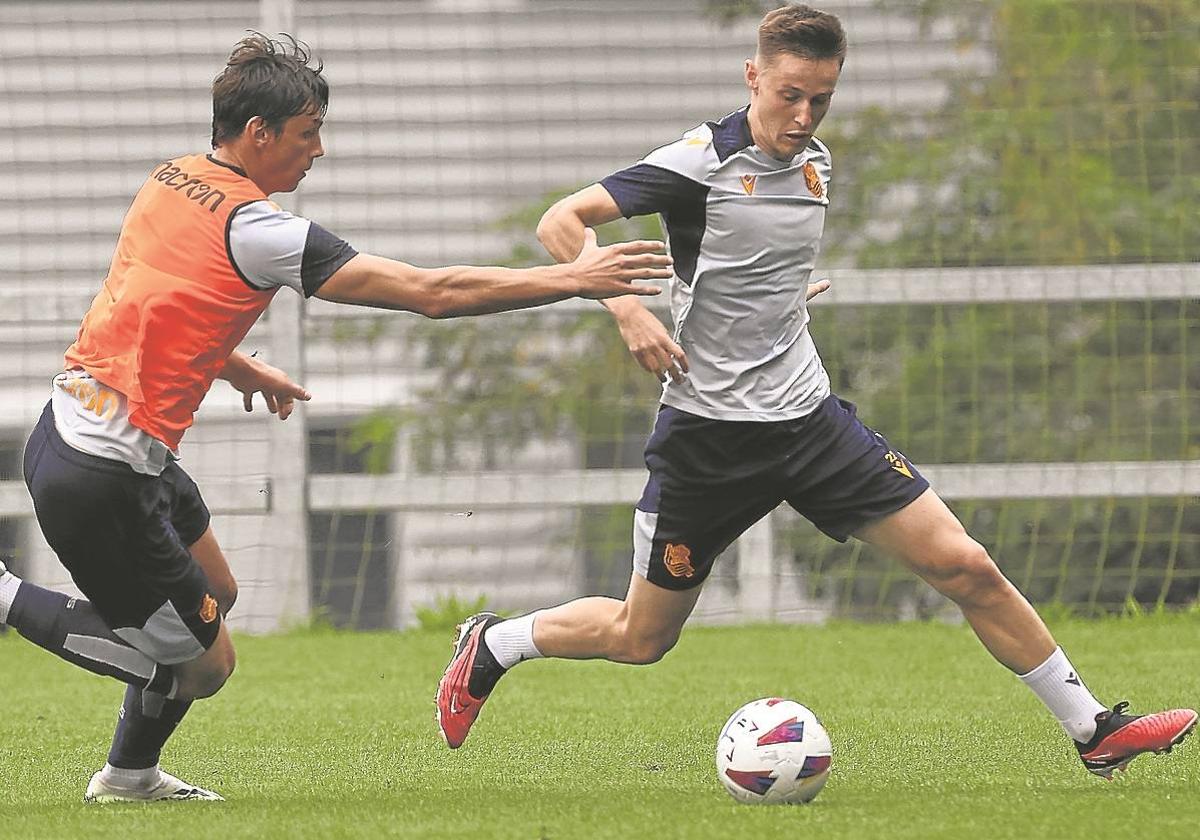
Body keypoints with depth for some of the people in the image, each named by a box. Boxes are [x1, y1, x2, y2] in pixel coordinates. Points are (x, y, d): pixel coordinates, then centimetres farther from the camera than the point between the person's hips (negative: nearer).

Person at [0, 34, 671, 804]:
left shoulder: (171, 179, 4)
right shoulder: (255, 230, -21)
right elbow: (433, 293, -19)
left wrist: (241, 369, 24)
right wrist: (574, 279, -13)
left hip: (72, 419, 9)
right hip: (103, 481, -9)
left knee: (215, 592, 25)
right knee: (202, 665, 3)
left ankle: (130, 775, 33)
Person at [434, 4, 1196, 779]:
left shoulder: (816, 164, 7)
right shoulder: (702, 163, -15)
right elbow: (560, 223, -20)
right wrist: (626, 309, -31)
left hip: (810, 417, 5)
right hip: (709, 435, -5)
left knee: (964, 566, -5)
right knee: (641, 638, 5)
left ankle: (1094, 731, 3)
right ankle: (491, 647, 33)